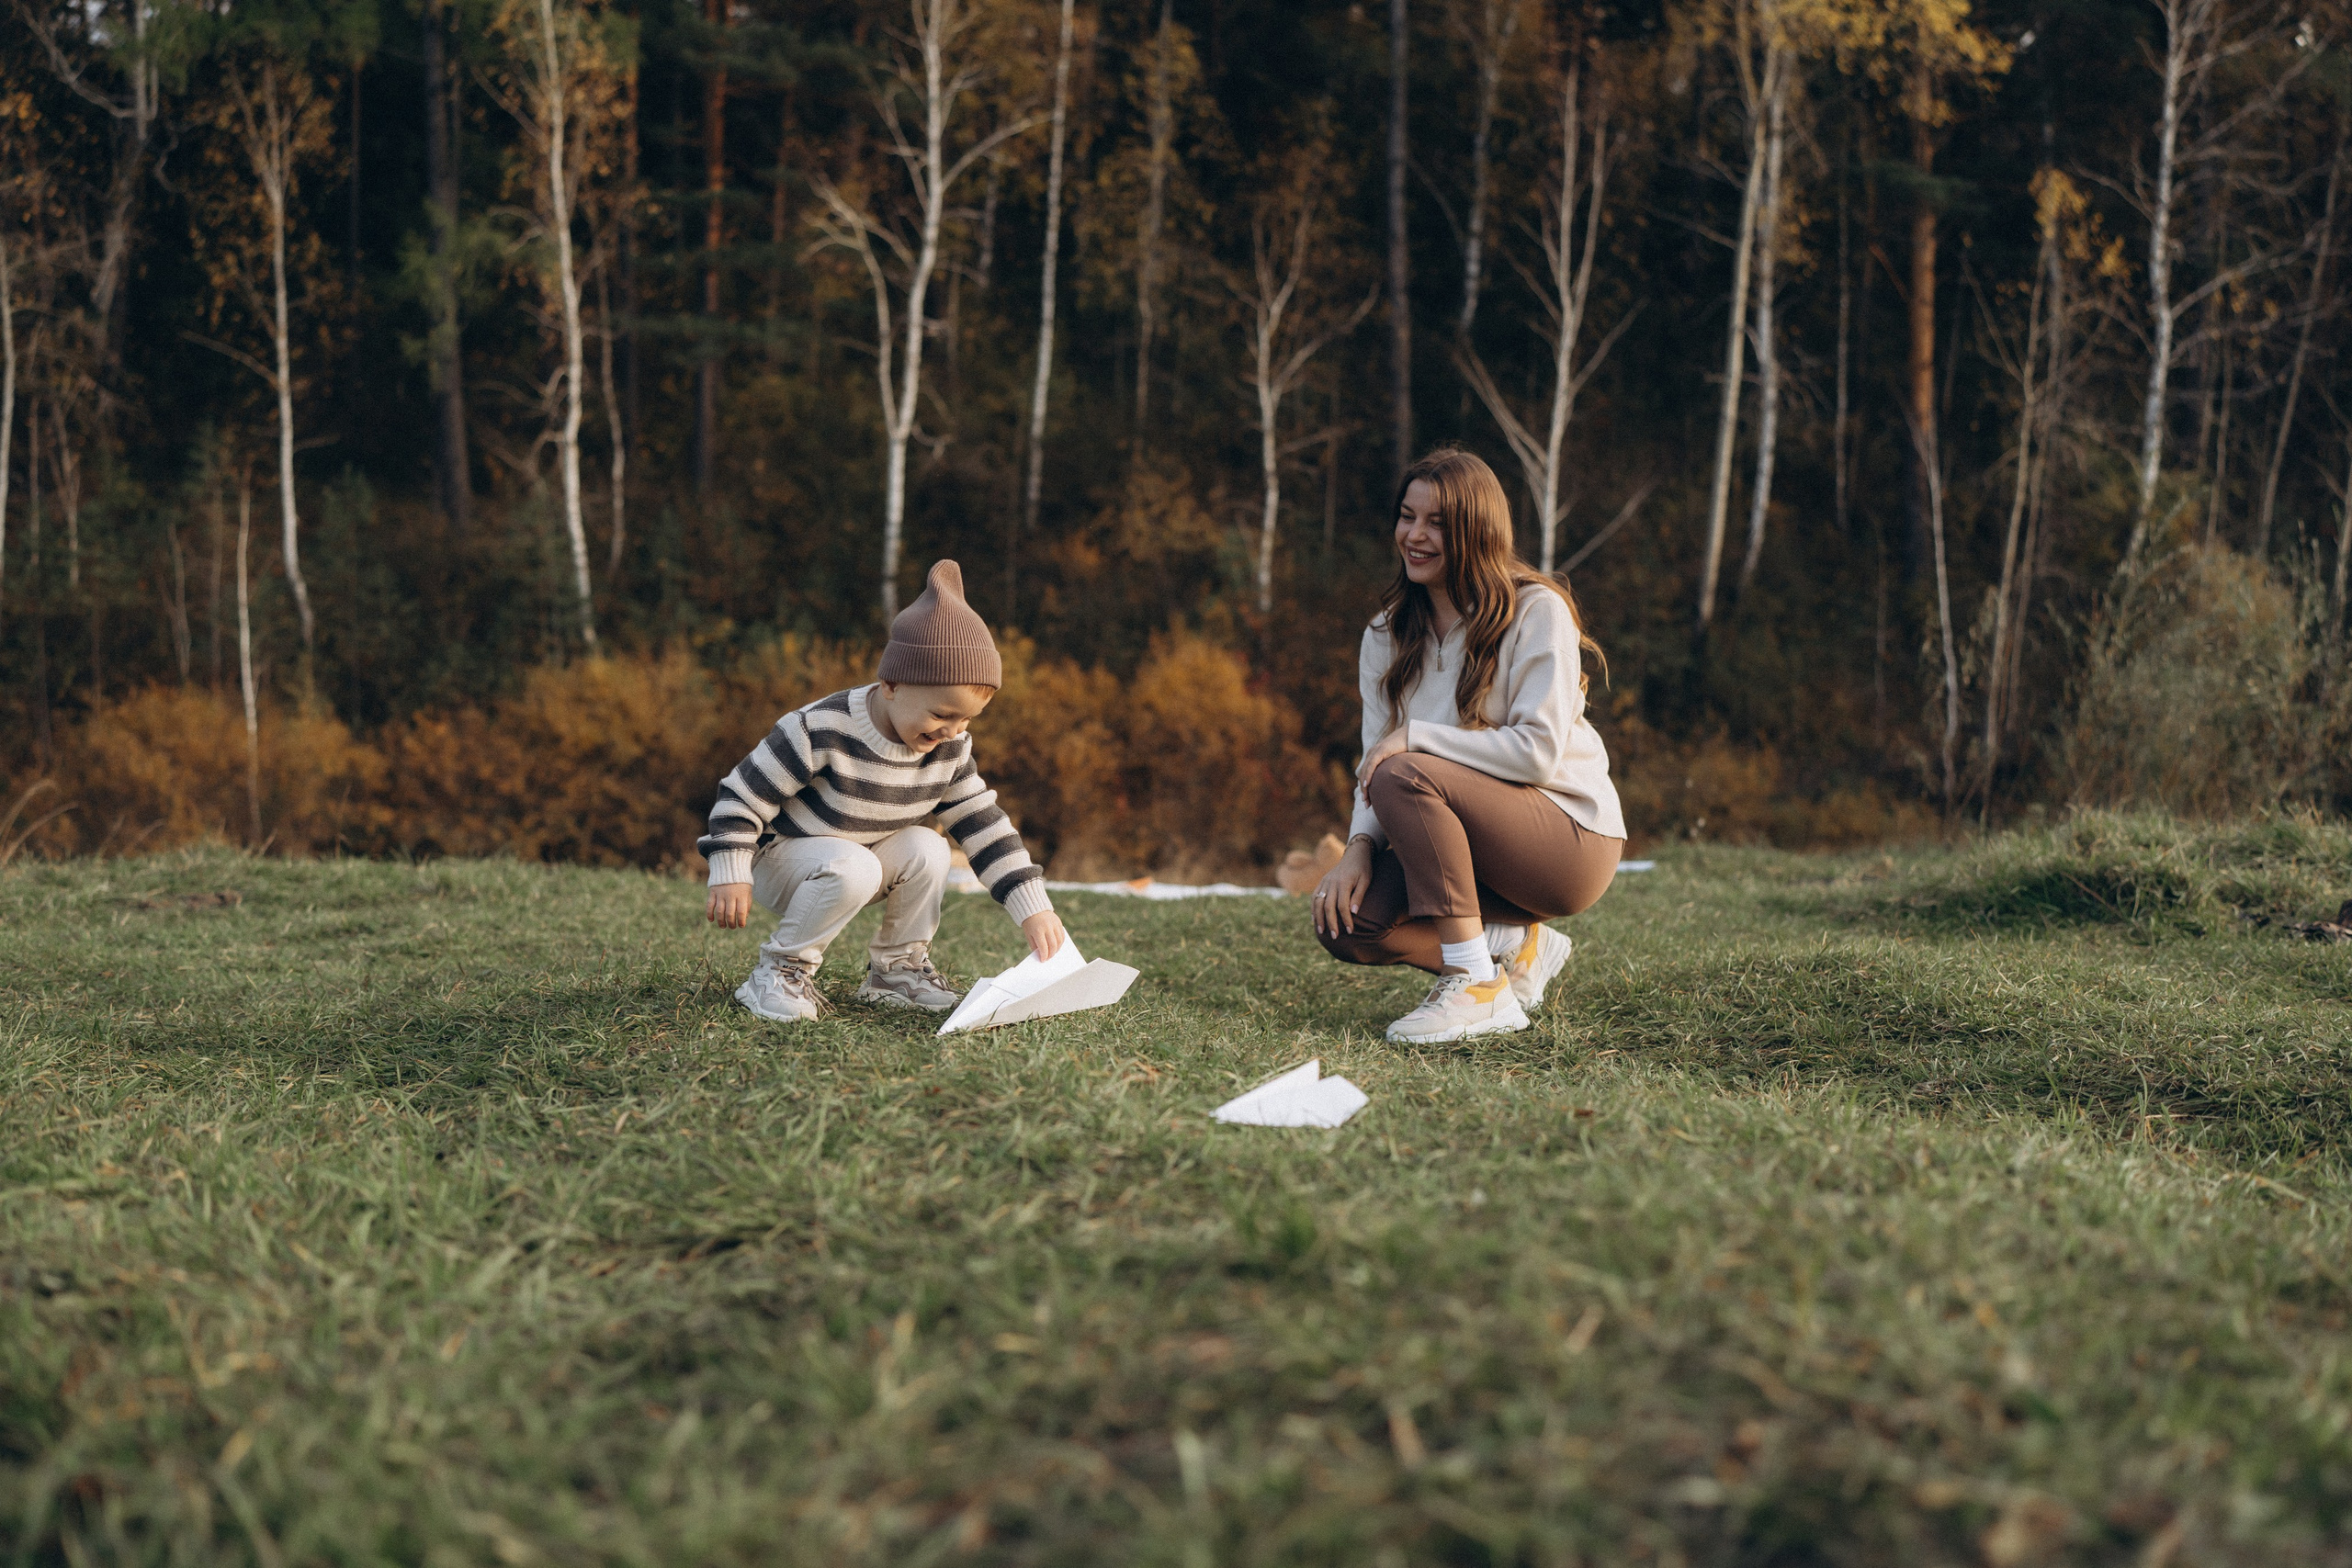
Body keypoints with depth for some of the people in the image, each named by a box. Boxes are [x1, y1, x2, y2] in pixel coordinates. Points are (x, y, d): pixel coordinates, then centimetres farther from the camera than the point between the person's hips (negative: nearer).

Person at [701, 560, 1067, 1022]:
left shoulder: (949, 747, -10)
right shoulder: (822, 731, -29)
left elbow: (984, 825, -5)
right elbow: (743, 793, -21)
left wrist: (1034, 909, -11)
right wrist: (730, 875, -25)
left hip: (863, 859, 6)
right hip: (779, 859, -6)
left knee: (926, 849, -21)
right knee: (852, 869, -36)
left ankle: (896, 969, -3)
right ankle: (781, 968, -16)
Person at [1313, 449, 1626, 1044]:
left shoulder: (1536, 611, -10)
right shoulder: (1388, 635, 7)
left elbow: (1539, 751, -20)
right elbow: (1374, 760, 3)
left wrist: (1416, 737, -21)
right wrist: (1360, 846, -16)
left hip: (1572, 839, -6)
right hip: (1479, 843, 6)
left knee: (1405, 775, -30)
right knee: (1343, 920, -17)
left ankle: (1479, 988, -27)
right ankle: (1515, 946, -1)